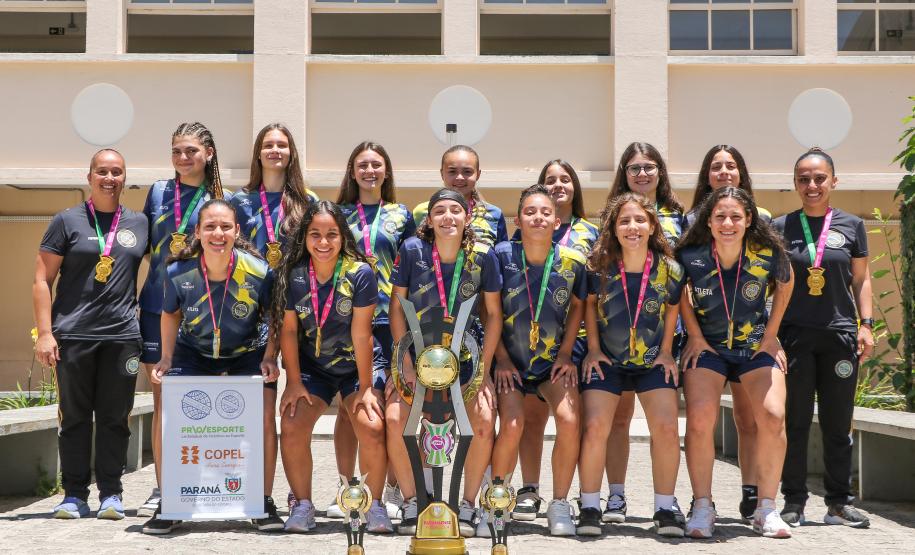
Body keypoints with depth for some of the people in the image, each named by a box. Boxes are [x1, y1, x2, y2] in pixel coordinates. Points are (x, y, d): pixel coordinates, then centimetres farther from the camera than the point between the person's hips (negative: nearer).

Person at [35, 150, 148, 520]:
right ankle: (74, 494, 10)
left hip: (122, 336, 2)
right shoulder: (67, 221, 4)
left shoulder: (139, 223, 12)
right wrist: (44, 332, -7)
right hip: (72, 334, -2)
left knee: (115, 417, 3)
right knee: (74, 416, 3)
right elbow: (42, 280, 1)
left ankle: (110, 494, 11)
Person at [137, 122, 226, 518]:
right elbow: (143, 246, 14)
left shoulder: (222, 200, 5)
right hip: (157, 307, 2)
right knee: (162, 400, 4)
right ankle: (161, 489, 9)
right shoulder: (158, 192, 10)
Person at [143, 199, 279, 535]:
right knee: (165, 421, -13)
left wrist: (270, 358, -15)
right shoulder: (178, 272, -20)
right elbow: (170, 314, 2)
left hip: (248, 356, -1)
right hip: (193, 354, 1)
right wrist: (166, 360, -5)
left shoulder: (259, 272, -23)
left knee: (263, 423, -14)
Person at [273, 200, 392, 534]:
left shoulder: (360, 274, -18)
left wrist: (366, 388, -13)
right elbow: (288, 330, -6)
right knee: (291, 428, -17)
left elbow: (361, 334, -16)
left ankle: (374, 506, 0)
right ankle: (302, 506, 3)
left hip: (355, 367, -2)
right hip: (312, 367, 2)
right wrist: (294, 382, -8)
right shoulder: (293, 275, -11)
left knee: (372, 428, -20)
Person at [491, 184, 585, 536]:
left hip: (553, 360, 1)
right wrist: (501, 359, -7)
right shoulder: (503, 255, -14)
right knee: (512, 426, -19)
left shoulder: (572, 262, -11)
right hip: (510, 361, -1)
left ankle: (559, 506, -1)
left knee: (569, 421, -20)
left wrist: (565, 354, 0)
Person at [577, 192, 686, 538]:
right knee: (594, 427, -13)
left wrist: (666, 350, 3)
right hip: (607, 360, -1)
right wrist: (593, 349, -1)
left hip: (654, 361, 1)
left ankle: (665, 508, 5)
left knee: (666, 428, -12)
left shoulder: (669, 270, -13)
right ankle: (590, 507, 2)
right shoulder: (599, 268, -16)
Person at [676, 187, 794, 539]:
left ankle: (766, 510, -2)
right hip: (707, 347, -1)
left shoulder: (769, 253, -16)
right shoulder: (690, 255, -17)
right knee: (700, 420, -18)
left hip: (757, 345, 1)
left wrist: (771, 334, 4)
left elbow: (785, 285, 6)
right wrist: (694, 335, -1)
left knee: (773, 417, -16)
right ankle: (702, 508, -4)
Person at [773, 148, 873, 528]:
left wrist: (866, 325, 2)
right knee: (795, 422, 2)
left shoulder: (851, 225, 7)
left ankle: (840, 502, 14)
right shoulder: (781, 227, 4)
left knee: (838, 424, 5)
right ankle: (793, 501, 11)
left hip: (840, 335, 1)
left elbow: (861, 279, 11)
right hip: (794, 336, -1)